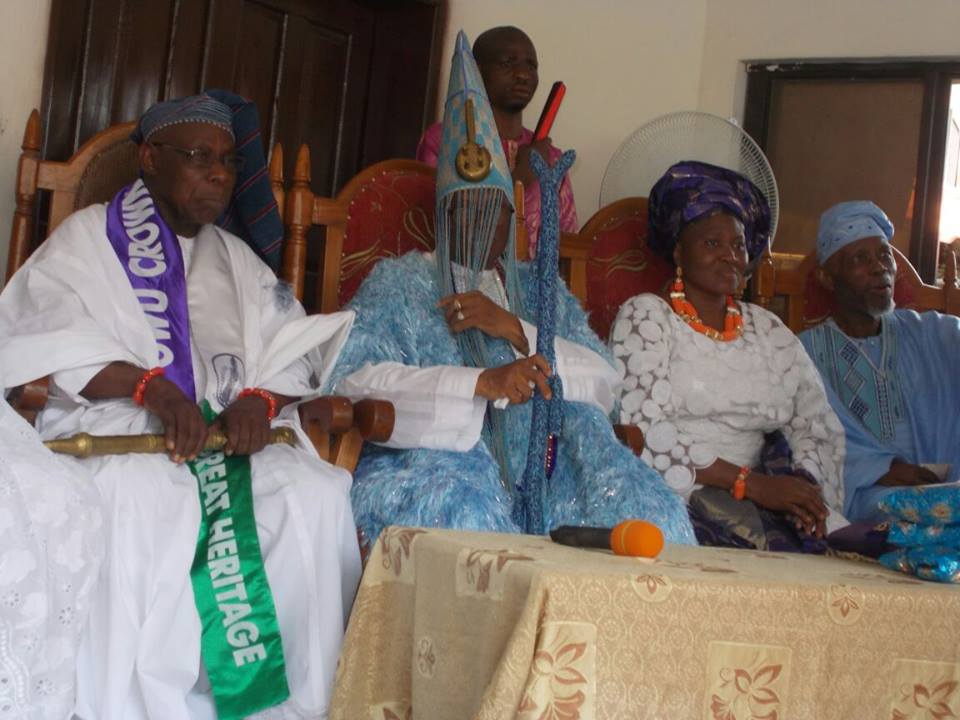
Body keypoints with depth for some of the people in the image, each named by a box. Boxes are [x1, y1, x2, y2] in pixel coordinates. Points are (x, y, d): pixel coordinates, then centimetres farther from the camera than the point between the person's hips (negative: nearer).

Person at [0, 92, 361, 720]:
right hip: (118, 432, -4)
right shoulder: (89, 237, 11)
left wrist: (260, 398, -11)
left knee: (318, 493, -26)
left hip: (233, 433, 4)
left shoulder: (237, 260, 25)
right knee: (135, 499, -39)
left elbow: (294, 350, 13)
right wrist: (148, 384, -21)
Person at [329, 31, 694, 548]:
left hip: (532, 472, 3)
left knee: (636, 505, -24)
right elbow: (352, 381, -9)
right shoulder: (398, 281, 10)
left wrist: (513, 329, -10)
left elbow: (603, 383, 6)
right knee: (463, 504, -36)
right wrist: (484, 383, -20)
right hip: (431, 463, -3)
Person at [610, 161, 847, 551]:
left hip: (757, 503, 4)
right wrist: (751, 483, -16)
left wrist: (806, 484, -10)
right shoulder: (645, 317, 2)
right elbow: (642, 429, -11)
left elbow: (819, 425, 13)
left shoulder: (768, 330, 18)